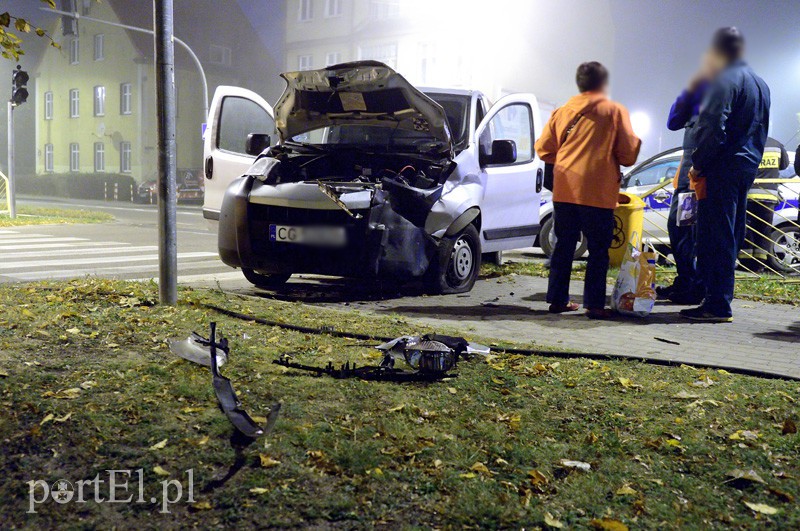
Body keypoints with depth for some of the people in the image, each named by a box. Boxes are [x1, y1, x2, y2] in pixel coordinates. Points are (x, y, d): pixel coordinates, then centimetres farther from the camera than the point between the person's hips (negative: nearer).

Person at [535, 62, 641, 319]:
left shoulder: (563, 111, 11)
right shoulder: (615, 111, 1)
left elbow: (544, 148, 9)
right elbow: (628, 152, -3)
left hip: (564, 189, 4)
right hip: (597, 192, -4)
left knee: (564, 246, 12)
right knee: (598, 250, 2)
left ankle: (558, 299, 15)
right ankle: (594, 304, 0)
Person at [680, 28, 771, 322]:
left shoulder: (725, 81, -11)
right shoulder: (760, 84, 19)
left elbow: (712, 129, -20)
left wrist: (698, 164, -11)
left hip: (722, 169, -9)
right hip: (747, 169, 9)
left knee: (716, 238, -8)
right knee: (731, 237, 13)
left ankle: (717, 305, -7)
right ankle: (720, 300, 20)